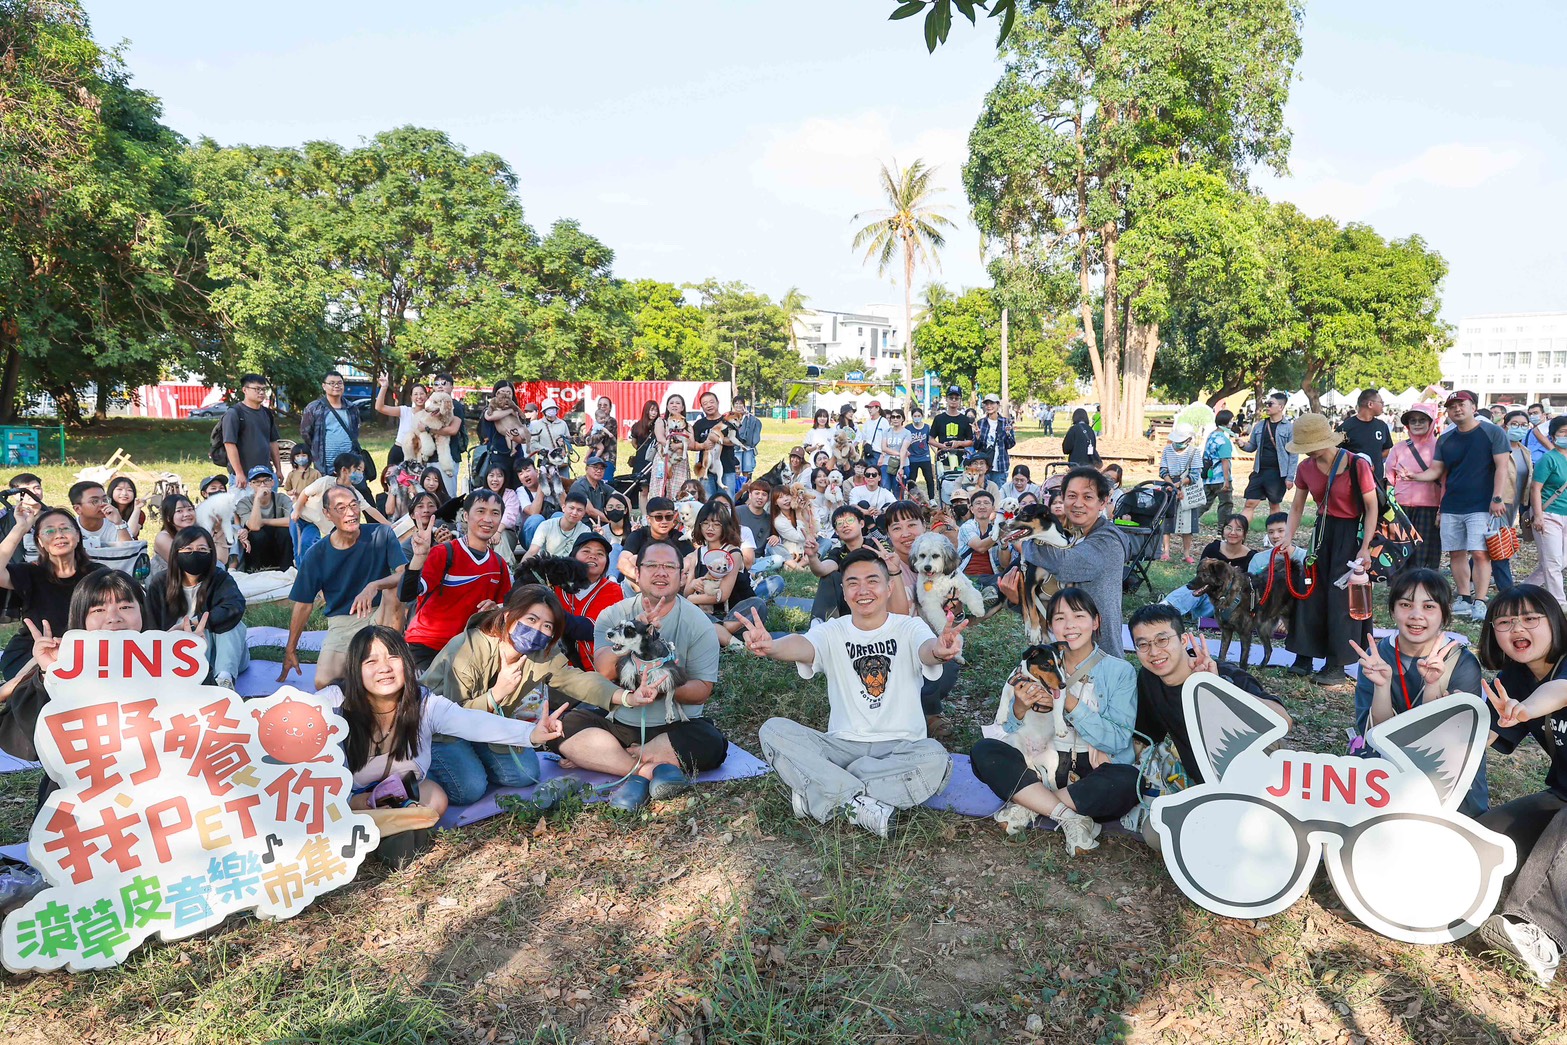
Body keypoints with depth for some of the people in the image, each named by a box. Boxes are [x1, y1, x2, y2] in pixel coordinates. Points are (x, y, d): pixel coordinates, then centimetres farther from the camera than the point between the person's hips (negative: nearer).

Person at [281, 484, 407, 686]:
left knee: (394, 588, -33)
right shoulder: (316, 555, -4)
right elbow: (303, 604, 4)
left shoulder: (381, 535, -7)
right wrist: (290, 650, 8)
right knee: (323, 682, -21)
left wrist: (374, 586, -37)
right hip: (342, 623, 1)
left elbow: (405, 575, -17)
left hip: (380, 615, 0)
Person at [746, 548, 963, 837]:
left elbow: (927, 648, -26)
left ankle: (818, 793, -23)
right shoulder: (832, 632, 1)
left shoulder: (909, 628, -1)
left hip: (899, 748, -1)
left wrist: (939, 651, -53)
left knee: (936, 758, -34)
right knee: (772, 730, -19)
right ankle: (859, 801, -26)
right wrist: (771, 647, -47)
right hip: (842, 745, 1)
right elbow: (802, 646, -22)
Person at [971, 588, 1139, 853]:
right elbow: (1008, 731, 4)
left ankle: (1029, 806, -19)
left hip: (1095, 769, -2)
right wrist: (1020, 707, -19)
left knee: (1128, 782, -35)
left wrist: (1069, 702, -22)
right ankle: (1069, 816, -25)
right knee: (984, 752, -20)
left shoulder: (1120, 671, -1)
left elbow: (1118, 740, -12)